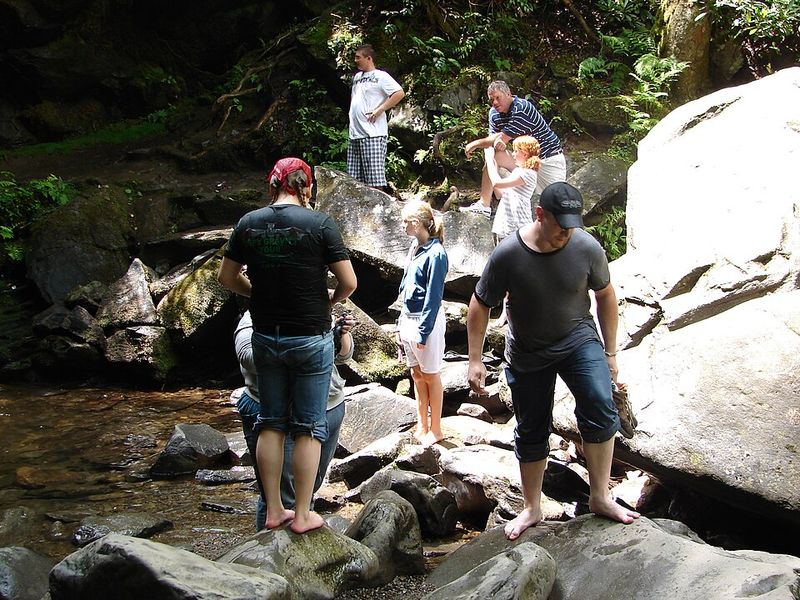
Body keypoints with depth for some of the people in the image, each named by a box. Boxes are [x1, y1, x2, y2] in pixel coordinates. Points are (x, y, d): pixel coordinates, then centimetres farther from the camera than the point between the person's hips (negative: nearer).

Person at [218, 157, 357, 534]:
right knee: (309, 428, 6)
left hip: (265, 337, 4)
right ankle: (302, 515, 11)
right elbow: (348, 282, -11)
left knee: (271, 423, 14)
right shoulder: (319, 223, -12)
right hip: (311, 339, -4)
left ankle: (273, 511, 20)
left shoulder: (248, 223, -1)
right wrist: (331, 300, 9)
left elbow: (227, 277, 7)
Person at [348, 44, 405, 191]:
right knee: (354, 179, 8)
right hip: (354, 134, 8)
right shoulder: (357, 77, 21)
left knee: (375, 178, -10)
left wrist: (380, 110, -16)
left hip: (372, 134, -8)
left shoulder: (380, 76, -4)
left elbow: (400, 93, -15)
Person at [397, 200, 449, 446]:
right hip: (408, 318, 8)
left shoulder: (435, 253, -17)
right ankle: (422, 426, 24)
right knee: (416, 375, 14)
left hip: (426, 320, -8)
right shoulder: (414, 248, 8)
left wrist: (423, 331, -17)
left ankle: (435, 430, 15)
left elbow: (434, 296, -18)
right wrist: (401, 324, 14)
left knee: (431, 376, 4)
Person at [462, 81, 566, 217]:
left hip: (549, 158, -8)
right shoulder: (494, 113, 4)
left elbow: (503, 138, -19)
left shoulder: (521, 109, -23)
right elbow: (492, 137, -2)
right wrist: (497, 141, -29)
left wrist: (476, 144, -8)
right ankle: (484, 205, -4)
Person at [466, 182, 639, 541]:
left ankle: (600, 497, -12)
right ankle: (532, 509, 28)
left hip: (578, 340, 0)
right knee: (530, 432, 10)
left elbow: (605, 295, 1)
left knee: (600, 408, -24)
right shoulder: (508, 255, -21)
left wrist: (610, 353, 5)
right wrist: (475, 361, -11)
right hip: (527, 353, 0)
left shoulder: (587, 248, -16)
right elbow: (480, 307, -10)